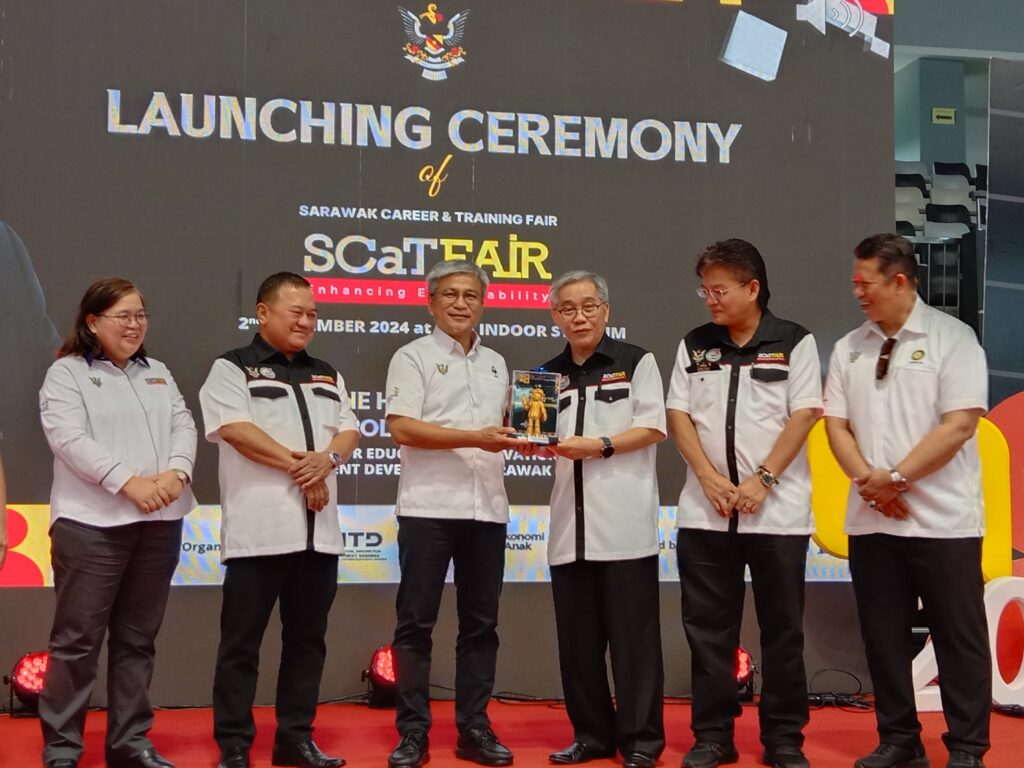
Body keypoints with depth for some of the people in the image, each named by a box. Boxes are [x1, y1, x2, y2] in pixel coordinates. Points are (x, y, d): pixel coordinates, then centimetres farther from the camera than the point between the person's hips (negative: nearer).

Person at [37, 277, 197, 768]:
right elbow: (69, 439, -12)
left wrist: (176, 473, -11)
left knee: (137, 637, 10)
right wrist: (129, 482, -19)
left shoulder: (157, 373, 18)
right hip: (91, 524, -5)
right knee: (77, 640, -3)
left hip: (159, 523, 5)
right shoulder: (66, 373, 0)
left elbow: (183, 427, 9)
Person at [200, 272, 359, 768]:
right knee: (242, 640, -1)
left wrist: (327, 458, -10)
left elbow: (350, 430, 12)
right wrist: (298, 467, -12)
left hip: (319, 529, 6)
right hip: (259, 527, -6)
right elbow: (235, 429, -12)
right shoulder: (233, 368, 1)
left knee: (307, 638, 10)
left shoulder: (326, 375, 20)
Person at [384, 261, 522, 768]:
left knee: (480, 624, 8)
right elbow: (402, 427, -12)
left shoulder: (496, 364, 18)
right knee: (416, 623, -1)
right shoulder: (413, 357, 0)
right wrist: (475, 438, -17)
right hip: (428, 508, -5)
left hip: (487, 509, 5)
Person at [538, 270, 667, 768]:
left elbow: (652, 429, -5)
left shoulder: (636, 362, 3)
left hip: (624, 521, -5)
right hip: (571, 522, 5)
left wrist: (599, 446, -16)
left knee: (633, 636, -2)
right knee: (577, 639, 8)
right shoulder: (548, 374, 16)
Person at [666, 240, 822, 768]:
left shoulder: (795, 343, 1)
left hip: (778, 511, -3)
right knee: (708, 629, 5)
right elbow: (678, 415, 5)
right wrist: (710, 478, -8)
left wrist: (762, 479, -14)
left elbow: (804, 415, -5)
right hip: (704, 513, 3)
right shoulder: (693, 346, 10)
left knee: (782, 630, 4)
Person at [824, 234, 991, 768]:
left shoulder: (951, 338, -5)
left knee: (957, 637, 2)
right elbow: (836, 424, 8)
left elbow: (959, 424, -13)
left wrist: (895, 477, -14)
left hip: (942, 520, -5)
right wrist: (867, 480, -9)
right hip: (870, 520, 5)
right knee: (883, 635, 10)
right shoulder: (849, 349, 11)